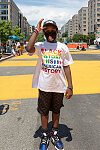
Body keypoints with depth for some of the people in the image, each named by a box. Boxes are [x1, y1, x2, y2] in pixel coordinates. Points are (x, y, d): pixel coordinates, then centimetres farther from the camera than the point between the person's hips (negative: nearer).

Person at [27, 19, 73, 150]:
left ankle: (55, 134, 37)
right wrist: (36, 31, -17)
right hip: (44, 86, -1)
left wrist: (70, 86, -3)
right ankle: (45, 135, 32)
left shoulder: (63, 47, 2)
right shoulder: (40, 46, -2)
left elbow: (66, 67, 2)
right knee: (44, 111, 12)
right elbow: (29, 49, -25)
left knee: (56, 110, 17)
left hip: (59, 86, 1)